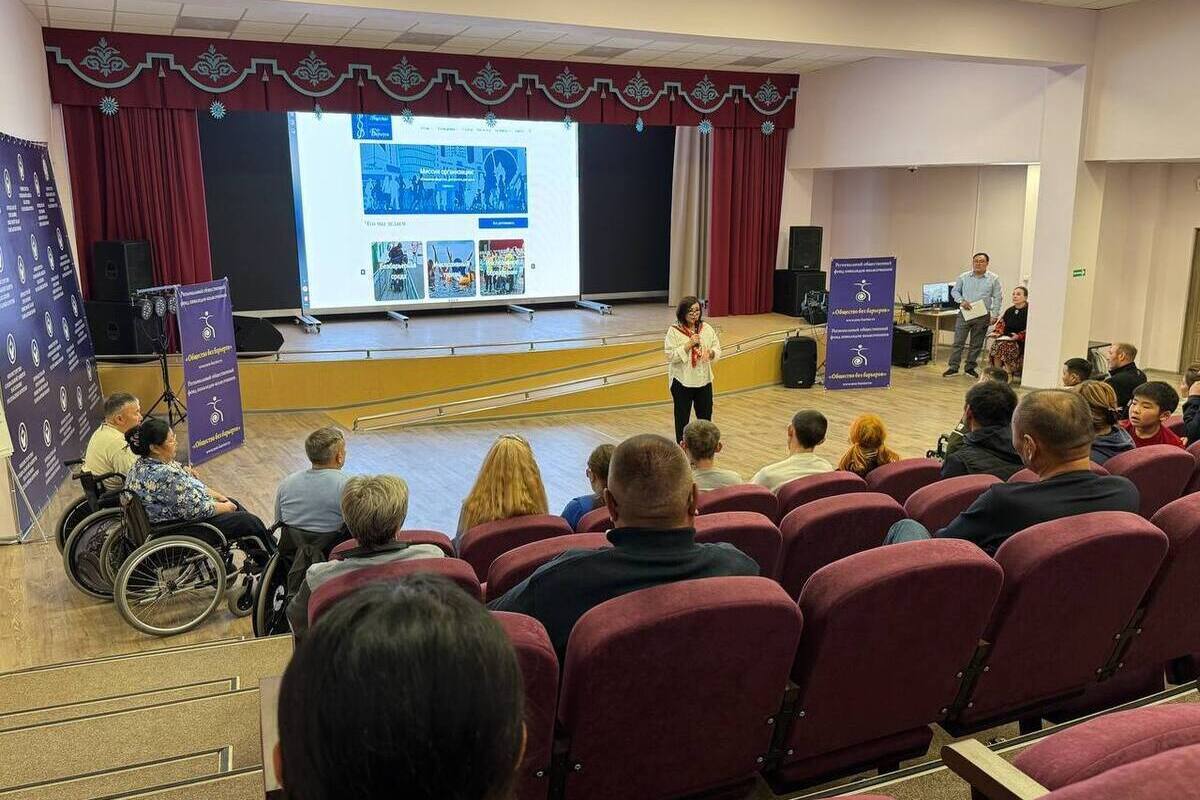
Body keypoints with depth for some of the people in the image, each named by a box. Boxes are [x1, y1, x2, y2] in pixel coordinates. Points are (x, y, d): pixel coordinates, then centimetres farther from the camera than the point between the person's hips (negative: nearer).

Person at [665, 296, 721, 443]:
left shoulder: (707, 329, 3)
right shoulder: (674, 331, -9)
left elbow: (718, 350, 5)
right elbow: (671, 356, -15)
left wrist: (710, 352, -17)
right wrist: (689, 345, -22)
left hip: (704, 380, 4)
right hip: (682, 382, -4)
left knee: (705, 417, 12)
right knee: (682, 419, 7)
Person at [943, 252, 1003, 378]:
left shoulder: (993, 279, 1)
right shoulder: (964, 277, 3)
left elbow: (997, 298, 3)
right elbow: (954, 291, 11)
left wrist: (994, 315, -3)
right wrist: (961, 301, -7)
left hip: (983, 316, 0)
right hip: (964, 314, 0)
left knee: (976, 344, 7)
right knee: (958, 341, -3)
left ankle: (970, 368, 16)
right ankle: (953, 367, 1)